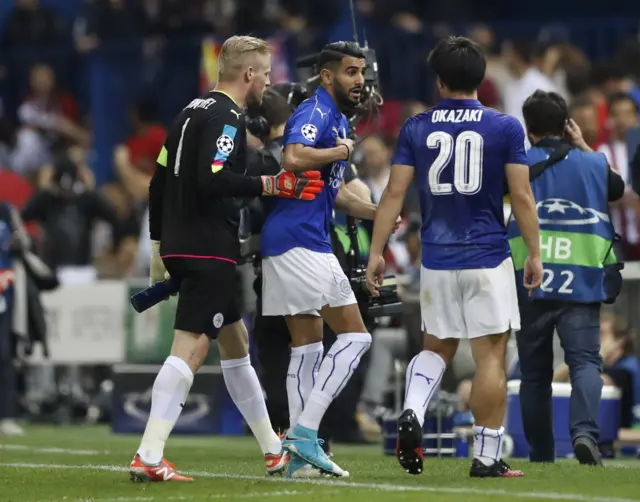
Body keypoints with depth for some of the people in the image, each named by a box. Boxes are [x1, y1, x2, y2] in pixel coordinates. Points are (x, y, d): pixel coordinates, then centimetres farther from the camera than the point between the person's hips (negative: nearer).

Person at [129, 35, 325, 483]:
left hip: (179, 245, 10)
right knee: (190, 348, -13)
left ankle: (273, 449, 29)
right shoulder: (226, 118, -11)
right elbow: (212, 180, -24)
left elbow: (159, 183, 18)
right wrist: (272, 185, -20)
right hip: (209, 250, -10)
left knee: (235, 341, 19)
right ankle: (149, 458, -20)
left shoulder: (194, 111, 17)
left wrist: (159, 248, 23)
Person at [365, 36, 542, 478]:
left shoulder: (416, 129, 2)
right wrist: (535, 254, 4)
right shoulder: (505, 128, -3)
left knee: (438, 347, 18)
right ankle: (487, 456, 2)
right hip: (488, 259, -3)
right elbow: (521, 198, -4)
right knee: (490, 356, 3)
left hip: (437, 260, 3)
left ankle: (412, 413, -8)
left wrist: (376, 252, 7)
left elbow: (394, 193, 1)